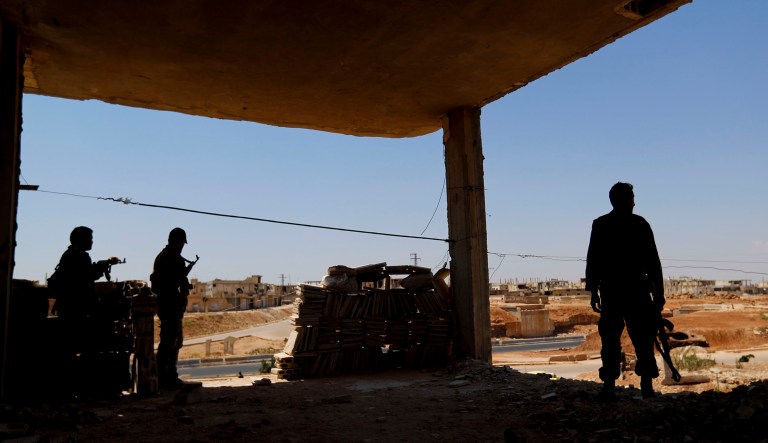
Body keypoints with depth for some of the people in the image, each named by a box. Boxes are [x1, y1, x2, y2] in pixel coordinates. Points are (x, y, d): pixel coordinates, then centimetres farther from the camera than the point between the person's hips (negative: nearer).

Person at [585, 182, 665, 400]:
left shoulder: (600, 224, 3)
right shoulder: (640, 224, 1)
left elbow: (592, 260, -1)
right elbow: (653, 261, 1)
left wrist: (593, 291, 3)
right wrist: (658, 292, 4)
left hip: (610, 291, 1)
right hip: (637, 290, 0)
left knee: (610, 339, 3)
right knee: (642, 339, 7)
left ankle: (609, 386, 0)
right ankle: (646, 385, 6)